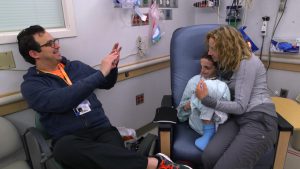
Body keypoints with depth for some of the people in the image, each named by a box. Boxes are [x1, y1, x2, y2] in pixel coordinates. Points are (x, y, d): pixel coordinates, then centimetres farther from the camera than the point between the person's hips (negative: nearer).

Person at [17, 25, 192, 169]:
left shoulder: (76, 66, 16)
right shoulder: (31, 85, 1)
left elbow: (107, 83, 25)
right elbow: (62, 101, -20)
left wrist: (112, 67, 3)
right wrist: (101, 72, -19)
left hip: (102, 129, 2)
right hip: (69, 139, -2)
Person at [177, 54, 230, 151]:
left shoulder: (223, 85, 8)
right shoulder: (194, 81, 11)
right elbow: (183, 106, 15)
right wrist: (188, 106, -10)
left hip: (219, 125, 0)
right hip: (199, 124, 0)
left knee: (222, 88, -25)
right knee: (208, 85, -23)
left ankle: (208, 133, -19)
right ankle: (208, 132, -20)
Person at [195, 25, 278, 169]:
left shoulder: (247, 62, -10)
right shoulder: (227, 63, 16)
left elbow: (240, 106, -14)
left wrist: (208, 101, -21)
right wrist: (195, 101, 12)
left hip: (259, 120, -6)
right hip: (237, 117, 6)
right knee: (209, 157, -26)